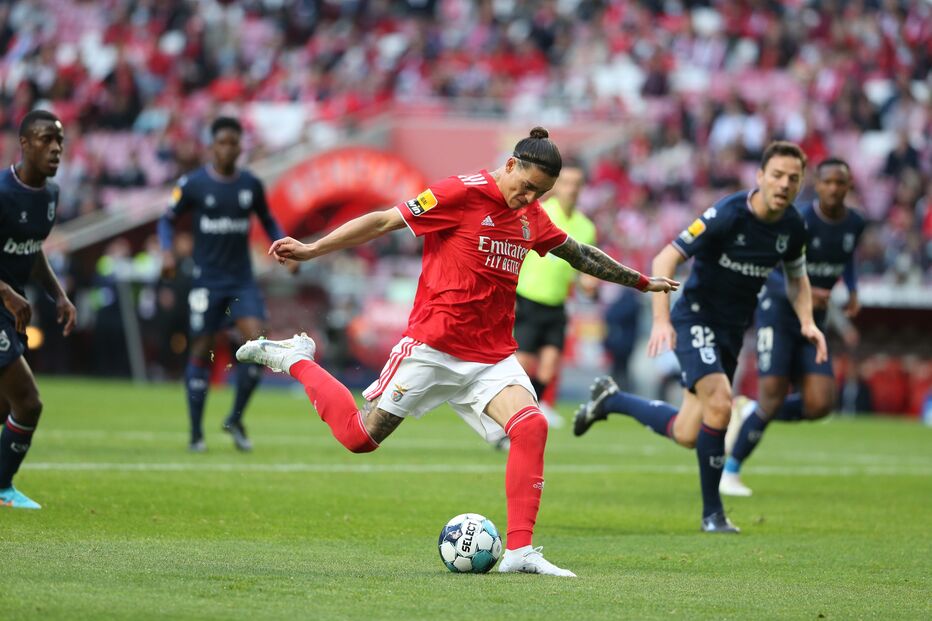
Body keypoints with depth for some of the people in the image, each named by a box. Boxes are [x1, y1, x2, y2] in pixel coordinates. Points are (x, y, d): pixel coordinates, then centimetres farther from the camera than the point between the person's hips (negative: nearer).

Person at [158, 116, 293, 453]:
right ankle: (196, 433, 9)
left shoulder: (251, 184, 4)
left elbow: (268, 221, 18)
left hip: (242, 279, 2)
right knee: (201, 351, 0)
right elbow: (168, 220, 4)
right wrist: (167, 251, -14)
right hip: (207, 279, -2)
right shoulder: (192, 184, -4)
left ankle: (235, 419, 4)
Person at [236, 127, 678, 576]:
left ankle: (519, 551, -18)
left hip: (492, 356, 5)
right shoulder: (463, 193, -11)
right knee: (360, 436, -1)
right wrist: (312, 250, -11)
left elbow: (578, 253, 27)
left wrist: (641, 282, 33)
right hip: (433, 345, -5)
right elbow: (384, 221, -10)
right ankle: (297, 360, 25)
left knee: (531, 427, -20)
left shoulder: (531, 217, 9)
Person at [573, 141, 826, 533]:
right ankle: (712, 513, -10)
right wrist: (661, 319, -31)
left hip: (732, 330, 6)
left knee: (686, 435, 6)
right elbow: (665, 259, -20)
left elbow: (797, 277, 17)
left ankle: (609, 399, 31)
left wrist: (807, 321, -2)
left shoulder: (793, 227, -3)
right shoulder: (728, 215, -22)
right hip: (696, 319, -6)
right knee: (719, 403, -26)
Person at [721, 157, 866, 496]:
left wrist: (853, 292, 6)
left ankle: (751, 412, 18)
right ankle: (730, 471, 6)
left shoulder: (855, 224, 1)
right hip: (778, 313, -6)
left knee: (820, 405, -9)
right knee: (773, 398, -12)